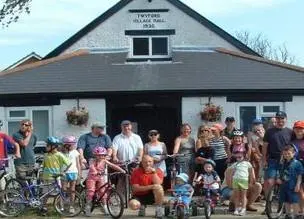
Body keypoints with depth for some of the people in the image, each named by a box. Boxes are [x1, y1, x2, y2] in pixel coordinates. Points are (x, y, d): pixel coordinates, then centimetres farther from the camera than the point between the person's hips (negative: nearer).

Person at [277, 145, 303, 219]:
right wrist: (278, 179, -1)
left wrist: (298, 185, -14)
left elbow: (299, 175, -9)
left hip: (293, 186, -6)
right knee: (286, 201, 13)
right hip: (284, 185, 6)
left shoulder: (297, 163, -8)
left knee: (294, 201, -3)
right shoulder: (282, 164, 10)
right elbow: (280, 174, 19)